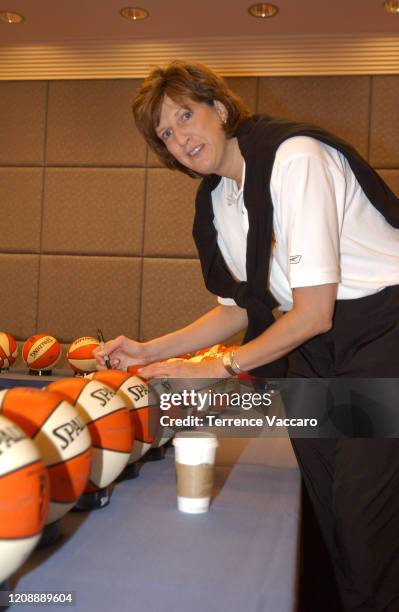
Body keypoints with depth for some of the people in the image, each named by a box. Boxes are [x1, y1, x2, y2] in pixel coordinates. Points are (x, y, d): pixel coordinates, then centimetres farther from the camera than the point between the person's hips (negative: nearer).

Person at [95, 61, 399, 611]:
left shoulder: (295, 158, -19)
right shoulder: (215, 200, 7)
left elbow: (314, 313, -20)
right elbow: (239, 311, 14)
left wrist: (214, 370, -11)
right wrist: (148, 351, 6)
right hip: (312, 348, 7)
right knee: (327, 504, 8)